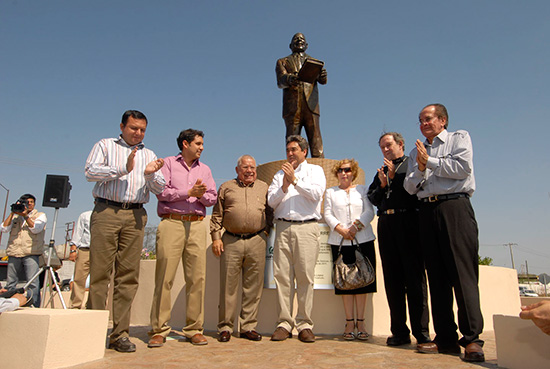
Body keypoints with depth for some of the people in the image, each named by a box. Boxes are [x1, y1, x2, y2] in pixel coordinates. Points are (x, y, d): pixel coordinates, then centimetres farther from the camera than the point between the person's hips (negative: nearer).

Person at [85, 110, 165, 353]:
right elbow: (90, 172, -1)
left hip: (135, 216, 2)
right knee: (100, 272, -5)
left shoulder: (149, 155, 22)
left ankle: (120, 334, 4)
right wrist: (123, 169, -11)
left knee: (129, 275, -2)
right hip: (106, 211, -2)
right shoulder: (105, 146, 15)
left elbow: (160, 189, 13)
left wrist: (150, 174, -8)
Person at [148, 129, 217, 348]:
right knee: (164, 277, -6)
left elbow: (212, 199, 14)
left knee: (197, 278, -1)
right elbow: (161, 192, -4)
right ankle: (159, 330, 3)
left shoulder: (204, 169, 22)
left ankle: (194, 329, 8)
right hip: (171, 223, -3)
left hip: (197, 225, 3)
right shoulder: (168, 163, 11)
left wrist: (202, 195, -6)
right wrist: (189, 192, -9)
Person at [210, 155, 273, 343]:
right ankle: (225, 327, 13)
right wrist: (216, 237, 0)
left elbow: (270, 212, 17)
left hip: (257, 242, 1)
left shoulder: (264, 187, 17)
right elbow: (217, 215, 9)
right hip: (231, 242, -1)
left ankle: (249, 327, 15)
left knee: (253, 286, 4)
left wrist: (266, 232, 5)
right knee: (228, 285, 2)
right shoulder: (226, 187, 13)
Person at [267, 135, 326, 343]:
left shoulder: (315, 170, 15)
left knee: (305, 277, -6)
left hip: (306, 226, -2)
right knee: (282, 276, -3)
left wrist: (295, 180, -6)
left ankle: (304, 325, 2)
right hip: (283, 227, 3)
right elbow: (271, 201, 10)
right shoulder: (280, 174, 22)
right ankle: (284, 324, 4)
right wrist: (284, 187, -6)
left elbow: (316, 194, -3)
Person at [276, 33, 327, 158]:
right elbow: (280, 81, 2)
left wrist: (322, 76, -19)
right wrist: (289, 79, -22)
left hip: (311, 105, 1)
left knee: (315, 138, -10)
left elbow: (323, 81, 7)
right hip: (292, 107, -1)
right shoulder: (283, 62, 23)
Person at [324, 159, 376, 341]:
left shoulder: (362, 189, 14)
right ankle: (350, 321, 6)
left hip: (363, 239, 0)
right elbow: (328, 214, 5)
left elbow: (369, 212, 3)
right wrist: (341, 229, -11)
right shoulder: (330, 192, 15)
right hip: (340, 241, 0)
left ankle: (360, 321, 7)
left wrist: (356, 226, -13)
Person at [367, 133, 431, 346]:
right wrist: (382, 185, 1)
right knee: (392, 279, 5)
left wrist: (394, 177, -4)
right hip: (386, 223, 5)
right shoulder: (382, 171, 24)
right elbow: (372, 199, 18)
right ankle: (399, 331, 11)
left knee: (414, 276, -5)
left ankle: (421, 332, 1)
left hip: (408, 221, -5)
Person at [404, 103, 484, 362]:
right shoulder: (417, 152, 23)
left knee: (463, 272, -11)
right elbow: (409, 187, 14)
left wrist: (430, 162, 0)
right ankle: (446, 339, 5)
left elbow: (464, 168, -7)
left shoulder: (459, 138, 11)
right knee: (437, 276, 1)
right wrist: (421, 168, -3)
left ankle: (472, 339, -6)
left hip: (454, 206, -4)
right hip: (427, 212, 5)